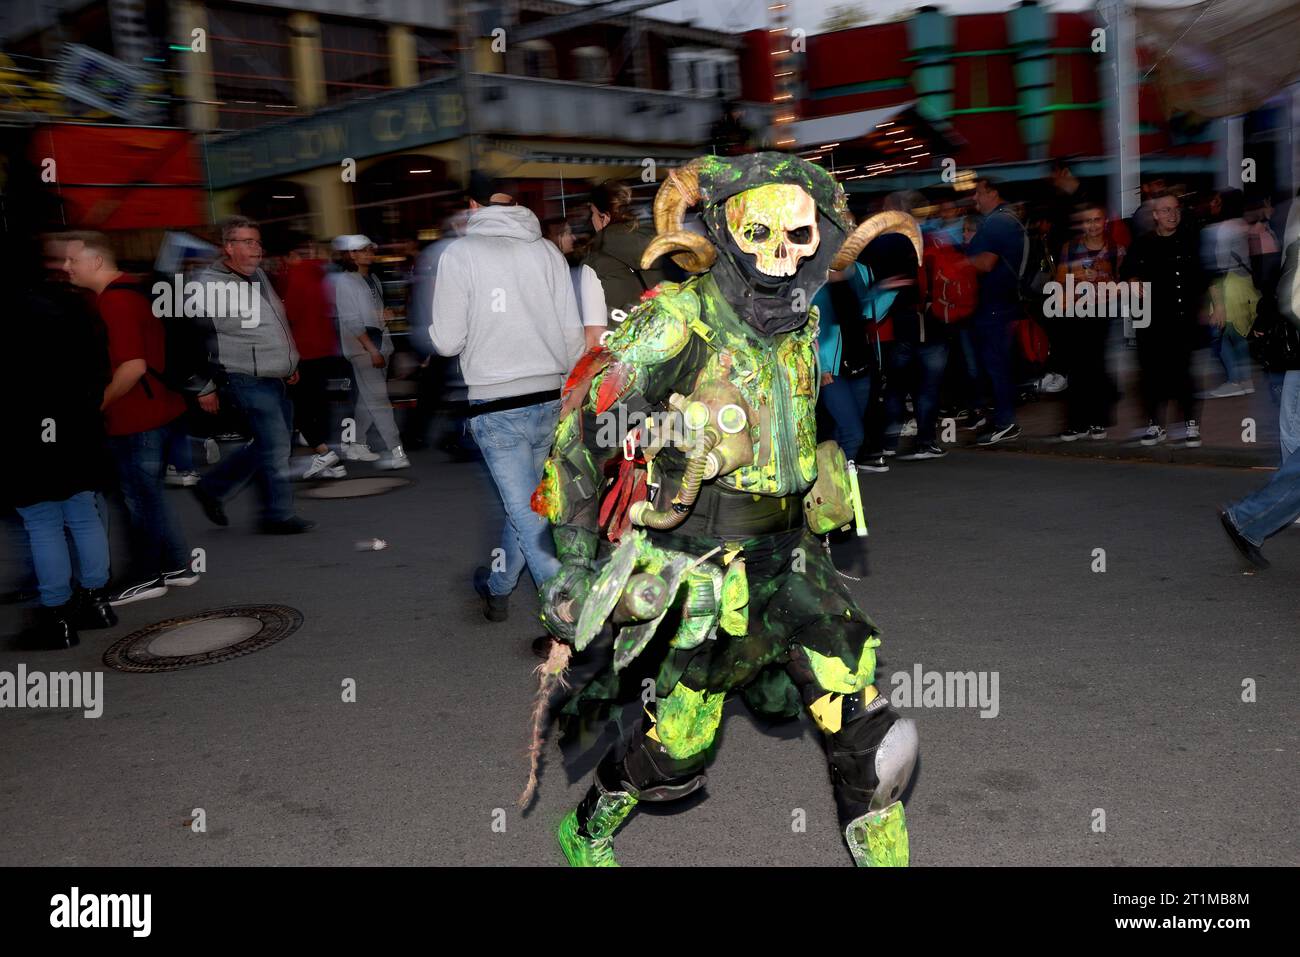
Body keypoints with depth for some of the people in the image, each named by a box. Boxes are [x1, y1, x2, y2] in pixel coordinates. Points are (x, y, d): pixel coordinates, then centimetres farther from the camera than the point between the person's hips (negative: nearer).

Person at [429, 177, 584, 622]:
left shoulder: (460, 253, -6)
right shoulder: (547, 251, 4)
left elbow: (447, 341, -6)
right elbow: (573, 333, 2)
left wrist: (435, 330, 17)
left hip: (495, 406, -4)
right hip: (549, 400, 4)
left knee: (528, 513, 1)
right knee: (525, 501, 20)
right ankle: (497, 585, 39)